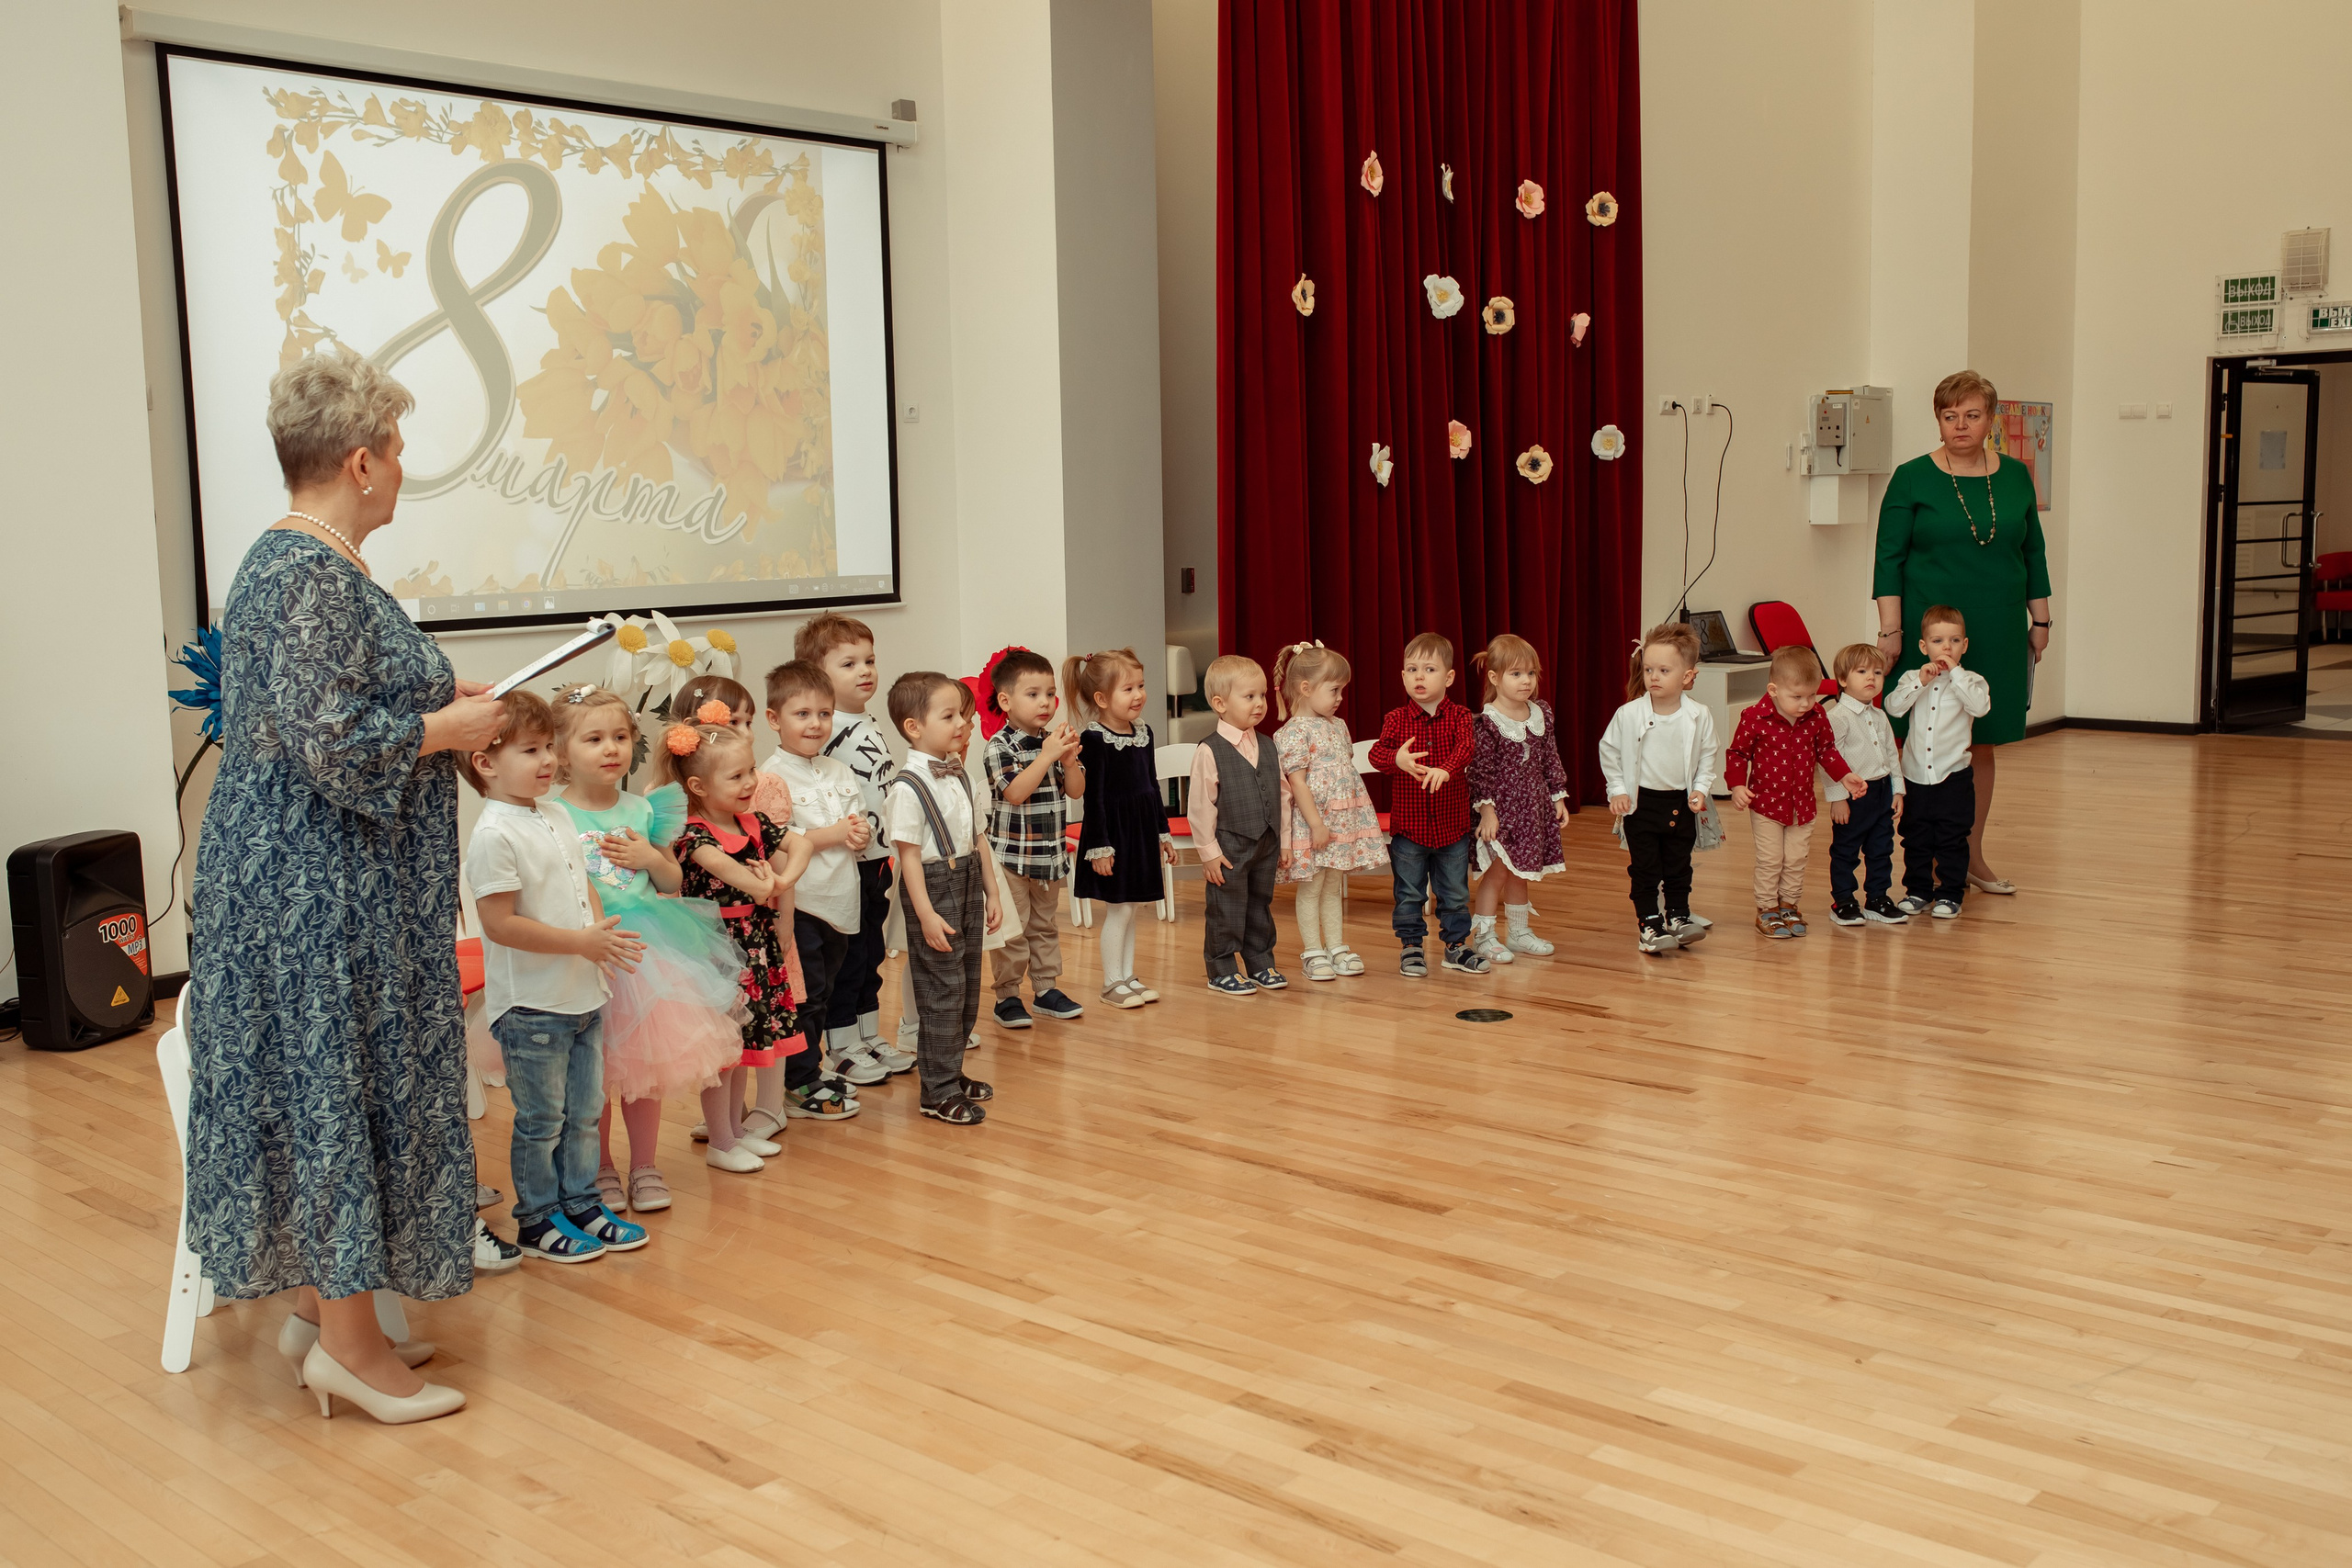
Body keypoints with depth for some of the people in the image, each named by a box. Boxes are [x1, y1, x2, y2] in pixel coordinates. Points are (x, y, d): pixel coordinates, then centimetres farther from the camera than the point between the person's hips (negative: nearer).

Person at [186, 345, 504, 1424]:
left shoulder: (287, 560, 13)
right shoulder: (315, 576, -20)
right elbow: (334, 743, -26)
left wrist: (437, 704, 14)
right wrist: (451, 728, -12)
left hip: (305, 884, 10)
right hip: (328, 892, -10)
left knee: (324, 1087, 15)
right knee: (345, 1090, -2)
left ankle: (319, 1307, 26)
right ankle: (349, 1341, 9)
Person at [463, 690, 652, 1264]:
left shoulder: (557, 816, 9)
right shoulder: (495, 835, -18)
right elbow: (500, 923, -22)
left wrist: (603, 932, -1)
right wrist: (584, 942, -21)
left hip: (582, 995, 8)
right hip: (531, 1005, -8)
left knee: (584, 1110, 16)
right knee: (541, 1119, 5)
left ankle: (580, 1201, 29)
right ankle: (537, 1218, 19)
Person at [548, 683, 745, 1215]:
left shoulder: (643, 810, 4)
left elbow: (673, 882, 12)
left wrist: (651, 858, -7)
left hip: (645, 949, 4)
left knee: (647, 1064, 10)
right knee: (593, 1071, 6)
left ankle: (645, 1166, 25)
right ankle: (602, 1170, 23)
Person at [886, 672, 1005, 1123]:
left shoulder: (960, 774, 8)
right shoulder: (908, 786, -17)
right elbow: (909, 854, -19)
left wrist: (992, 893, 14)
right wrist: (926, 914, -22)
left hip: (968, 887, 8)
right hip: (935, 888, -8)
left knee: (968, 987, 14)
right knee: (942, 991, -3)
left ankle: (952, 1073, 28)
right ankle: (938, 1092, 6)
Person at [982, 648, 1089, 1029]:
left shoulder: (1055, 741, 5)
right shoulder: (998, 747, -14)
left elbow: (1076, 790, 3)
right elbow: (1015, 792, -25)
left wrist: (1069, 759, -15)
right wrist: (1046, 755, -26)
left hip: (1049, 854, 6)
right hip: (1012, 855, -6)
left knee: (1046, 925, 16)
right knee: (1012, 930, -2)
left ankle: (1047, 988, 25)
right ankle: (1007, 996, 6)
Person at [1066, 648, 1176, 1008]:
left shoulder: (1143, 732, 6)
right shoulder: (1093, 740, -16)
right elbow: (1094, 797, -16)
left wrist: (1163, 832, 17)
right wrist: (1100, 846, -17)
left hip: (1142, 830, 7)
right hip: (1112, 830, -7)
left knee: (1130, 908, 13)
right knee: (1120, 908, -2)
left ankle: (1128, 977, 22)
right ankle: (1112, 982, 10)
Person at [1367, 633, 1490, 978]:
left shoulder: (1459, 716, -3)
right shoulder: (1397, 719, -3)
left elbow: (1467, 746, -21)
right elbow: (1377, 752, -14)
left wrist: (1446, 768, -40)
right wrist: (1397, 759, -36)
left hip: (1453, 823, 0)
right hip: (1408, 823, 0)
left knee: (1455, 892, 12)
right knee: (1409, 893, 8)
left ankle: (1456, 944, 27)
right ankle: (1411, 946, 21)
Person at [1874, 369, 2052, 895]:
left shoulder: (2015, 476, 9)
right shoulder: (1912, 478, -2)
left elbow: (2033, 551, 15)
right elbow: (1890, 558, -4)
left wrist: (2040, 619, 12)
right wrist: (1890, 631, -10)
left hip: (1997, 634, 4)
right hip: (1930, 631, -4)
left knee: (1982, 745, 9)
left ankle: (1972, 856, 19)